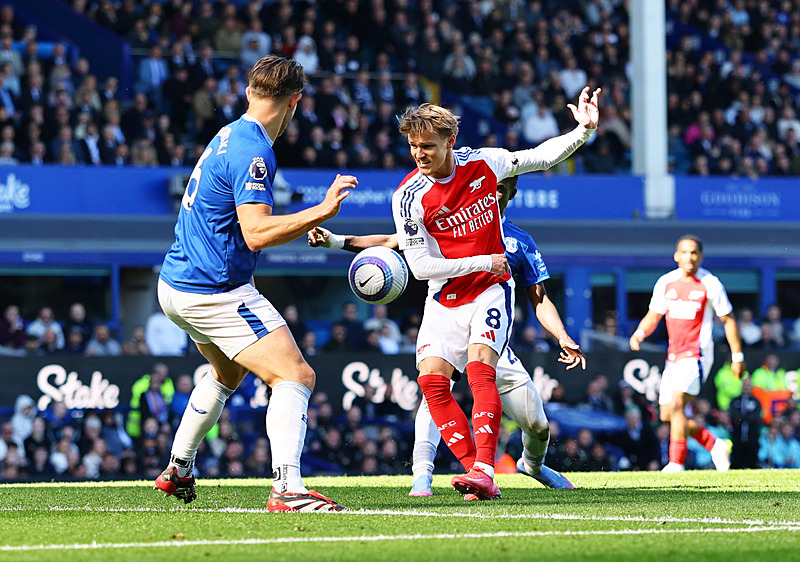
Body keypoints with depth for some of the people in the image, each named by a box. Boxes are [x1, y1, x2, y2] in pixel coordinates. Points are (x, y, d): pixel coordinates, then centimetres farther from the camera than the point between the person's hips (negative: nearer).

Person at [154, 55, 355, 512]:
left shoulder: (228, 138, 12)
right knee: (295, 375, -17)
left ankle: (177, 470, 39)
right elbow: (256, 232, -28)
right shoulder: (253, 152, -19)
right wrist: (321, 211, -34)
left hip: (176, 286, 10)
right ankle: (288, 488, -32)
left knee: (228, 374, 33)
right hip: (215, 294, -10)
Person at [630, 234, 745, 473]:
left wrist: (737, 356, 3)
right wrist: (640, 333, -7)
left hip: (697, 356, -6)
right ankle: (714, 445, 23)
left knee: (676, 406, -21)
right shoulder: (665, 283, 7)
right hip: (674, 355, 6)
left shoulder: (710, 284, -5)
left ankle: (676, 463, -19)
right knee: (667, 415, 6)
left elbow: (728, 320, 3)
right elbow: (653, 316, 15)